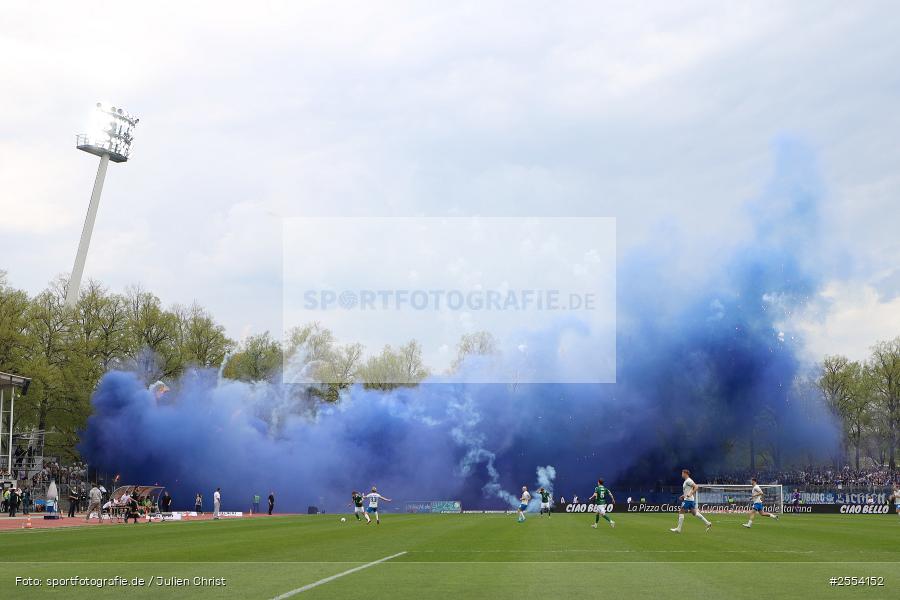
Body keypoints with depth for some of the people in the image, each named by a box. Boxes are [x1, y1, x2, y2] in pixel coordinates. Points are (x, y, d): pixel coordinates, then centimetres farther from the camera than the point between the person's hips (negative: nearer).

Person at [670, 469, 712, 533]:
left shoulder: (688, 481, -12)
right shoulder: (686, 481, 18)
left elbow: (696, 487, -20)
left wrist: (690, 494, -27)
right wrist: (683, 496, 22)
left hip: (688, 499, -10)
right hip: (691, 500, 10)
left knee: (681, 512, -6)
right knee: (694, 513, 11)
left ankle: (678, 529, -5)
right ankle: (707, 523, 8)